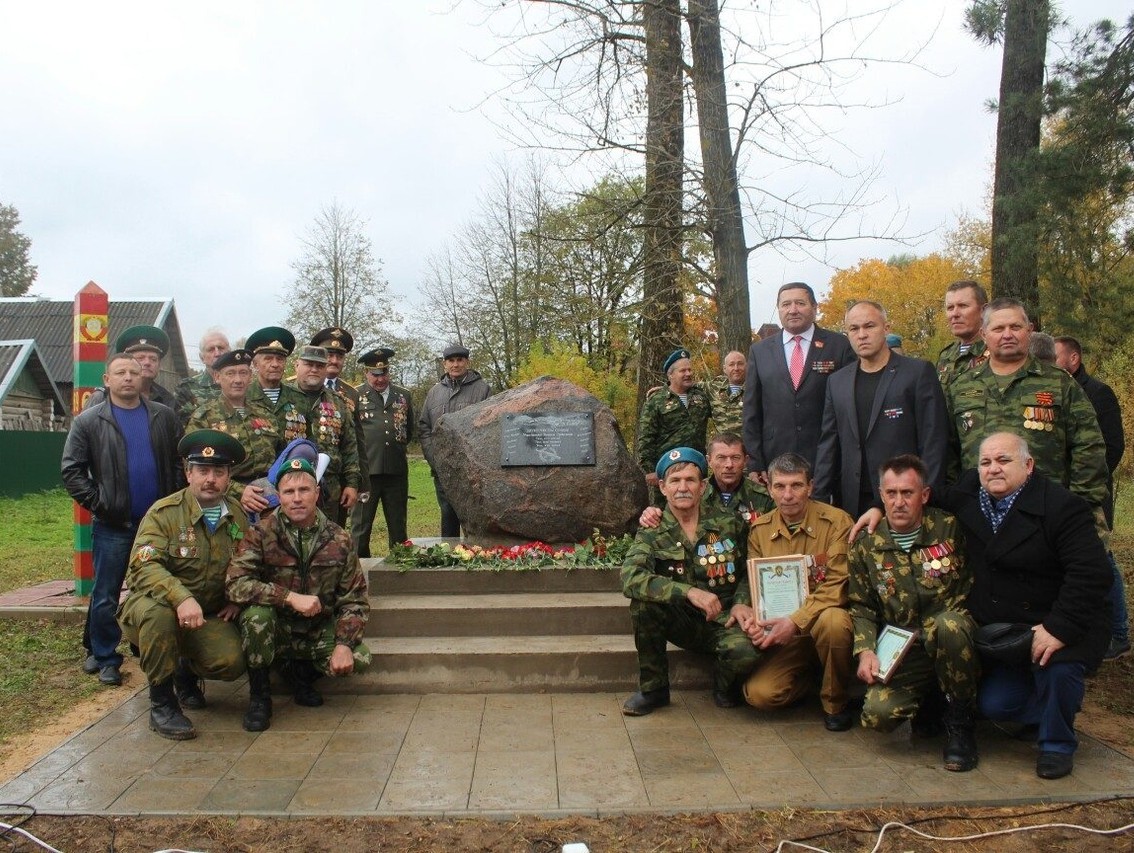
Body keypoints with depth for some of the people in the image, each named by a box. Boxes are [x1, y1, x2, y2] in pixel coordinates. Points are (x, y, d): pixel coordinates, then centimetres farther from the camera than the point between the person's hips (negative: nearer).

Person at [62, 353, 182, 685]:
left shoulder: (165, 417, 5)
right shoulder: (88, 421, 0)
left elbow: (183, 460, 5)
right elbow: (71, 470, -1)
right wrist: (97, 504, -9)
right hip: (113, 525, -1)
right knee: (105, 595, 6)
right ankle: (104, 657, 20)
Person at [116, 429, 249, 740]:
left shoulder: (239, 516, 2)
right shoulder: (164, 512, -12)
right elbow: (143, 566, -25)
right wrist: (181, 598, -40)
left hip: (209, 617, 3)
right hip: (154, 606, -3)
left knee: (232, 662, -24)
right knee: (158, 611, -38)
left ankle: (187, 671, 15)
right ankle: (161, 702, -17)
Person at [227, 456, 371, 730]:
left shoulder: (338, 540, -5)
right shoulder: (261, 533, -12)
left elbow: (355, 599, -3)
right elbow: (235, 583, -24)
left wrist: (344, 644, -18)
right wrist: (291, 598, -32)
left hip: (318, 631, 2)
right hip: (274, 629, -2)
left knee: (360, 659, -21)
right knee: (256, 613, -34)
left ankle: (301, 672, 13)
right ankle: (259, 694, -8)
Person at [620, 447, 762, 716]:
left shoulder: (729, 524, 1)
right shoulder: (651, 534, -5)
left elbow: (748, 572, 12)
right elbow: (630, 578, -24)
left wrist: (741, 604, -10)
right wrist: (689, 592, -34)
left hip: (723, 622, 0)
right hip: (681, 622, 1)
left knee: (745, 652, -33)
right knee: (643, 601, -29)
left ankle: (724, 683, 7)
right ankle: (653, 688, -8)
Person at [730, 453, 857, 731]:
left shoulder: (836, 521, -10)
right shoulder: (759, 529, 2)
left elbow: (837, 585, -15)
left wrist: (795, 621, -26)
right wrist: (748, 611, -16)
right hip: (782, 633, 2)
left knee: (832, 621, -38)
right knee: (760, 694, -20)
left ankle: (836, 703, -9)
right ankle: (806, 681, 16)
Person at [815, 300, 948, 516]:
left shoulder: (918, 372, -1)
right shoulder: (836, 381, 12)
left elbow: (934, 441, -5)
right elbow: (828, 445, 11)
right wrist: (819, 499, 3)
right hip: (852, 504, 3)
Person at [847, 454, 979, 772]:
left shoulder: (950, 529, -2)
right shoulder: (866, 546, 5)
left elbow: (976, 586, 0)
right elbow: (861, 606, 9)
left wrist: (943, 622, -15)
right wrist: (865, 650, -7)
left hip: (954, 640, -1)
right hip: (902, 653, 1)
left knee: (947, 625, -38)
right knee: (877, 713, -25)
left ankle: (960, 720, -11)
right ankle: (929, 701, 12)